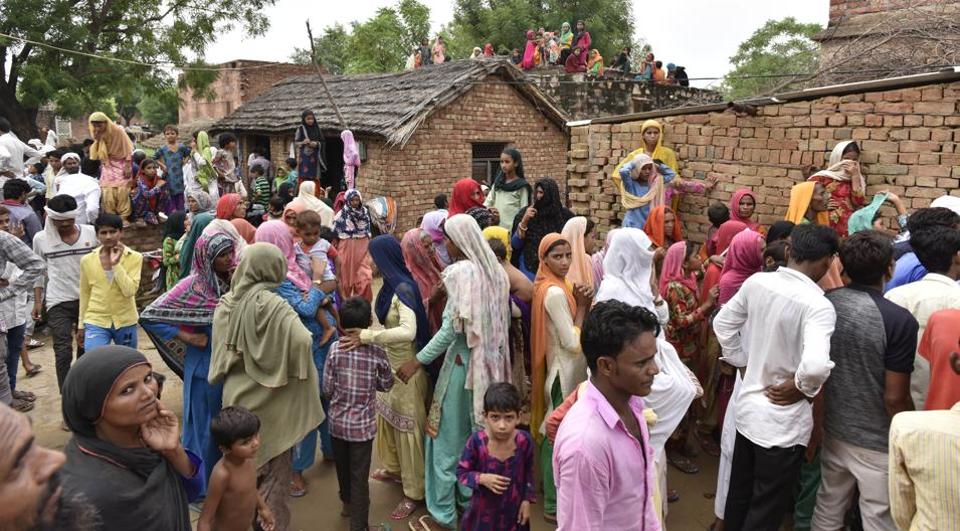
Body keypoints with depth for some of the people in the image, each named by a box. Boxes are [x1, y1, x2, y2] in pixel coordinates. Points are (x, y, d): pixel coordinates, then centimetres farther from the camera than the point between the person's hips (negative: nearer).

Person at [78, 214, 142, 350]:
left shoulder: (134, 257, -8)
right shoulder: (87, 260, -2)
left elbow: (130, 290, -17)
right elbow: (85, 294, 8)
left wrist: (116, 264, -22)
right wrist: (81, 324, 13)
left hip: (125, 322, 0)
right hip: (96, 321, 0)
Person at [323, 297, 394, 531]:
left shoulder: (335, 349, -12)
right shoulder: (377, 352, -13)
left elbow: (327, 389, -7)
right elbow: (387, 384, 0)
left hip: (337, 422, 2)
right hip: (363, 424, -2)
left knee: (342, 467, 23)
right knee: (360, 476, 6)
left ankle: (347, 502, 47)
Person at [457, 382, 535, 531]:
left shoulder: (524, 441, -17)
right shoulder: (477, 441, -22)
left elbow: (528, 473, 0)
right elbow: (461, 472, -11)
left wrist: (527, 500, -1)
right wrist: (482, 478, -26)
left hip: (513, 510, 1)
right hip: (484, 510, -1)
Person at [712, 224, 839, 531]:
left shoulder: (756, 282, -4)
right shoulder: (818, 305, -23)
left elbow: (722, 324, 8)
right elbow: (815, 365, -37)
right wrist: (802, 387, -17)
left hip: (748, 406, 6)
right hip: (783, 421, -6)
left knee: (739, 495, 24)